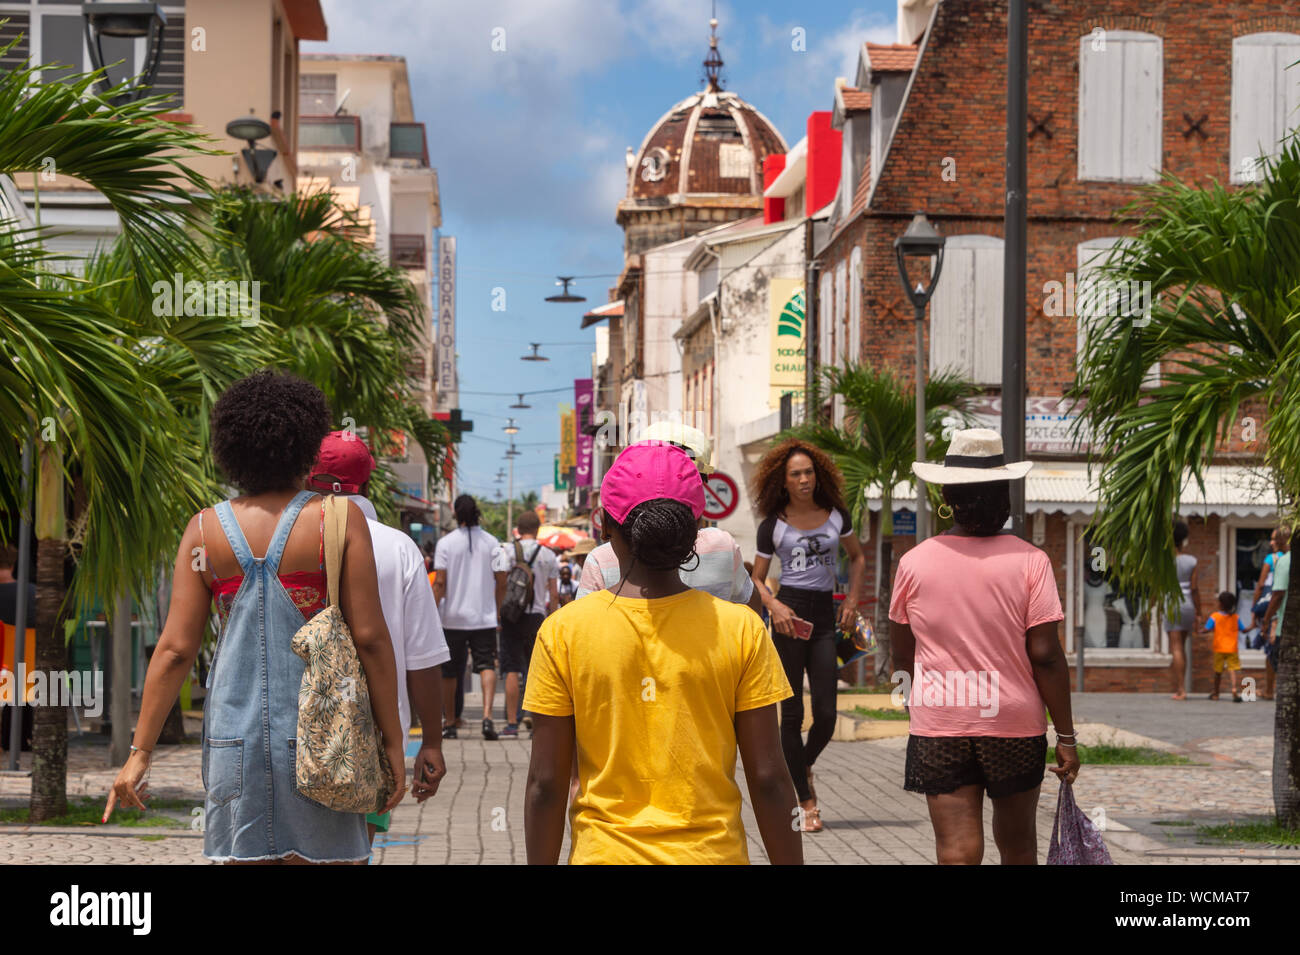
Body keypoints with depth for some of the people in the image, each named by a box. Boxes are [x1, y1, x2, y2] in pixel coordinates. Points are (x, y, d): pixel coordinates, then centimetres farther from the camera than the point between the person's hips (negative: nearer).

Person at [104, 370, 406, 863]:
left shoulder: (205, 530, 2)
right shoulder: (339, 520, -5)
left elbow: (175, 649, 0)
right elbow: (369, 638, -7)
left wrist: (140, 751, 6)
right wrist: (392, 741, 0)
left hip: (234, 729, 2)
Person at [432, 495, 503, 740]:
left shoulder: (446, 543, -4)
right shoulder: (491, 542, 2)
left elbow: (439, 583, -8)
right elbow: (501, 582, 3)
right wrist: (497, 609, 15)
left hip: (453, 618, -1)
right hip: (485, 617, 1)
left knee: (449, 672, 11)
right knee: (487, 665, -3)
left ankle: (449, 723, 19)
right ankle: (487, 715, -24)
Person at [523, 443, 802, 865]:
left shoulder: (564, 631, -6)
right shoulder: (740, 629, -5)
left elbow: (545, 784, -4)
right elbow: (769, 781, -4)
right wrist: (789, 861, 6)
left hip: (604, 852, 0)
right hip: (712, 853, 0)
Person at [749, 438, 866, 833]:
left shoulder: (836, 515, 8)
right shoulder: (773, 525, 1)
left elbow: (857, 557, 23)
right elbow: (756, 579, 7)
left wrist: (852, 599, 10)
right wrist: (774, 605, -12)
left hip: (824, 616, 2)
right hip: (790, 614, -2)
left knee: (826, 714, -4)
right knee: (792, 713, -1)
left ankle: (805, 766, 28)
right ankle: (806, 800, 10)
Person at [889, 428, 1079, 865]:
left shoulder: (914, 563, -2)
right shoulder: (1029, 561, -7)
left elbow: (903, 657, 7)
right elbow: (1046, 656, -9)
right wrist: (1066, 736, -1)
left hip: (938, 729, 0)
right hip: (1015, 724, 0)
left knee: (957, 852, -2)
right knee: (1017, 843, 19)